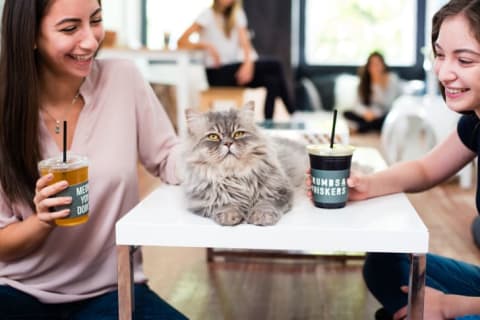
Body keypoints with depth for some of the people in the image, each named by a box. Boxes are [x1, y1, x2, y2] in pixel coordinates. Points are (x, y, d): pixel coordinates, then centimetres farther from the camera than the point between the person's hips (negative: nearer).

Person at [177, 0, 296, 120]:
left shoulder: (237, 14, 12)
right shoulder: (208, 15, -3)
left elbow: (245, 44, 0)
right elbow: (182, 42, -11)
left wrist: (248, 64, -20)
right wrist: (207, 46, -24)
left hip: (236, 69, 6)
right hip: (217, 73, -6)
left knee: (272, 81, -24)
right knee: (274, 64, -21)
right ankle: (292, 112, -12)